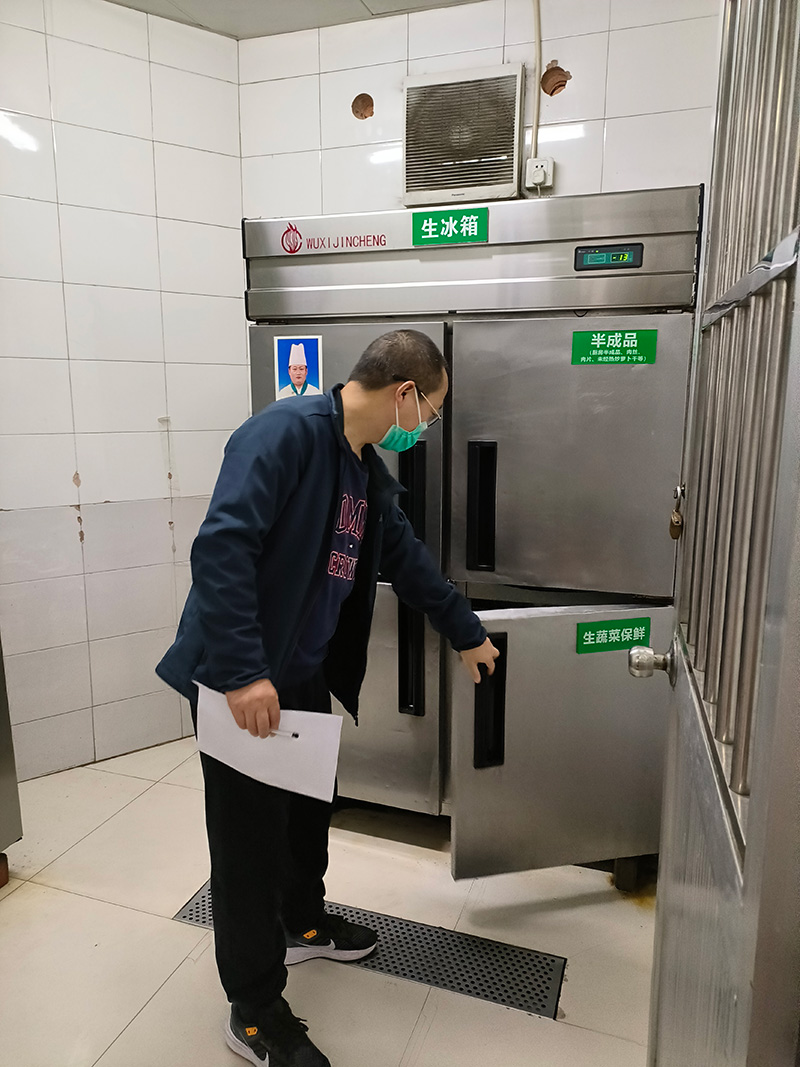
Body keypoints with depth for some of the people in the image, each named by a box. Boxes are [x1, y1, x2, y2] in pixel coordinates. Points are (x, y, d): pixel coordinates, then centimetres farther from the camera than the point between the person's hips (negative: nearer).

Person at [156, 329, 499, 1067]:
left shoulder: (368, 470, 8)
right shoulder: (285, 433, -21)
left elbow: (406, 557, 18)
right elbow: (222, 548, -29)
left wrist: (467, 634, 25)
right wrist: (242, 672, -30)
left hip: (304, 675, 9)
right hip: (239, 682, -9)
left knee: (308, 810, 24)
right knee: (250, 840, 6)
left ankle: (304, 923, 50)